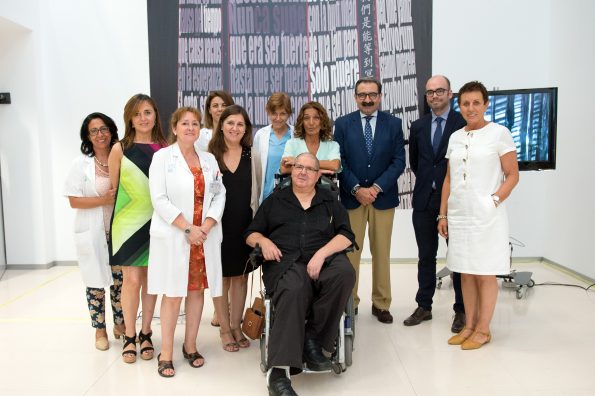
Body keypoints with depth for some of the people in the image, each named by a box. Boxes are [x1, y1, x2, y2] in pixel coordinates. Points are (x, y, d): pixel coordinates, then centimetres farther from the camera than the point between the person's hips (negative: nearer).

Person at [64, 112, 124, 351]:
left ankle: (120, 323, 26)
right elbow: (74, 201, -6)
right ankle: (100, 329, 21)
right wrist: (103, 200, -18)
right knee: (96, 282, 5)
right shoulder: (80, 163, 0)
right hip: (92, 233, -1)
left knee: (120, 280, 6)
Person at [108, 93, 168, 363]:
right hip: (128, 222, -2)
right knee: (132, 279, -2)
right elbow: (112, 189, 6)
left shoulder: (166, 149, 3)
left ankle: (145, 334, 23)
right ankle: (129, 337, 15)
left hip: (156, 222, 2)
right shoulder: (120, 149, -2)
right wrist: (119, 218, 8)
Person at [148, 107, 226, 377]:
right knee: (172, 294, -1)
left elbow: (219, 195, 6)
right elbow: (159, 199, -9)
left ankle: (190, 346, 23)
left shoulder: (209, 159, 12)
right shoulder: (163, 157, 0)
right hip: (173, 236, -4)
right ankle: (166, 354, 10)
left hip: (205, 236, 4)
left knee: (197, 290, 9)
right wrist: (188, 228, -14)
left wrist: (206, 227, -9)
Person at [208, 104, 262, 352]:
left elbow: (258, 190, 9)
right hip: (218, 224, -2)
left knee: (241, 277, 11)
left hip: (245, 224, 2)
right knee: (221, 278, 7)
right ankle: (225, 329, 22)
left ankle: (236, 327, 26)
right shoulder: (209, 155, -4)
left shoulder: (252, 156, 4)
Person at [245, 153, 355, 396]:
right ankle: (279, 371, -36)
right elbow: (251, 234, 22)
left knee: (345, 273, -34)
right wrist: (263, 241, -3)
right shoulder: (275, 201, 23)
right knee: (293, 292, -36)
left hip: (325, 259, 1)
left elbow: (346, 235, 7)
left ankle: (314, 338, -17)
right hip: (286, 262, -1)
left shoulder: (329, 201, 21)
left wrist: (321, 253, -11)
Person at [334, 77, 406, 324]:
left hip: (383, 197, 1)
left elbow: (399, 161, 0)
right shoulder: (342, 124, 4)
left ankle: (381, 304, 17)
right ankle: (349, 302, 13)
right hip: (351, 196, 0)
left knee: (382, 253, 7)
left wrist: (377, 187, -11)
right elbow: (339, 161, -1)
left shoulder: (393, 124, 6)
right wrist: (357, 189, -11)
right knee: (350, 252, 2)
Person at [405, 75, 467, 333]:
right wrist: (428, 180, 13)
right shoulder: (418, 126, 10)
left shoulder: (464, 123, -4)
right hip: (424, 199, 4)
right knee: (426, 256, 11)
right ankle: (424, 306, 21)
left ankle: (461, 310, 17)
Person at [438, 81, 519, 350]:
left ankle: (483, 330, 15)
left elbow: (513, 175, -3)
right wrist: (443, 214, 10)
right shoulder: (455, 138, 11)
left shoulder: (499, 133, -3)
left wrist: (494, 201, -16)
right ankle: (470, 326, 21)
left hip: (486, 216, -5)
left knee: (485, 274, 3)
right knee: (465, 273, 10)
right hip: (458, 215, 5)